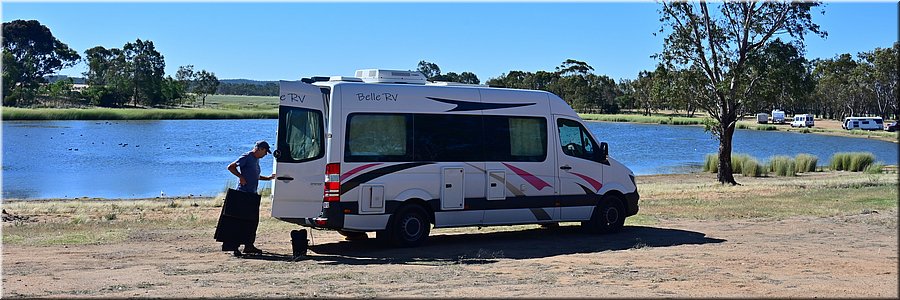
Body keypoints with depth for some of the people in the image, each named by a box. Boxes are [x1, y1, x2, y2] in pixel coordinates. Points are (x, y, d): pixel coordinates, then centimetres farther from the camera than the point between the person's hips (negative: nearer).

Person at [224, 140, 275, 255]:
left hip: (252, 194, 10)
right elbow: (231, 167, -13)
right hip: (243, 193, -10)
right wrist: (241, 177, -18)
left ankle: (249, 246, 14)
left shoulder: (256, 159, 19)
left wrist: (268, 178, 23)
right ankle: (231, 245, -8)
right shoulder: (246, 157, -10)